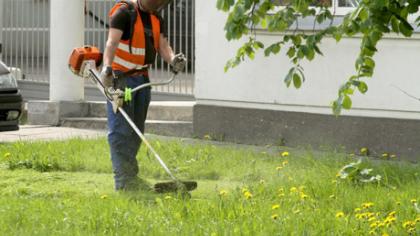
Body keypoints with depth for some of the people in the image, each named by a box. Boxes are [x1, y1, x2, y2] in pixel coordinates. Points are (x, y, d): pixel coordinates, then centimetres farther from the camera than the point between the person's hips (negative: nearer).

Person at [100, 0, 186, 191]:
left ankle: (130, 176, 15)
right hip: (120, 77, -8)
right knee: (120, 129, -10)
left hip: (142, 78, 8)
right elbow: (112, 42, -24)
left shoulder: (156, 19, 12)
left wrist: (173, 59, -22)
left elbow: (163, 46, 1)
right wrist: (107, 67, -40)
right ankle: (123, 179, -12)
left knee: (136, 130, 9)